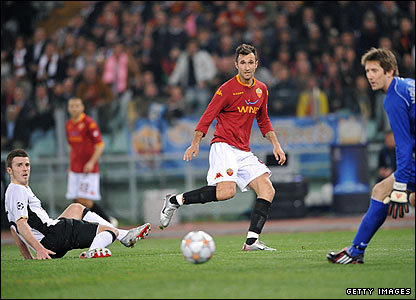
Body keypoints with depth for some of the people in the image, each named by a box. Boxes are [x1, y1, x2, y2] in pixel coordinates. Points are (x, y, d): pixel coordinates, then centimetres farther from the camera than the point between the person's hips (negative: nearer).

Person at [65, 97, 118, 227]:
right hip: (75, 170, 7)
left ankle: (109, 221, 2)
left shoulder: (89, 123, -10)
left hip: (88, 169, -7)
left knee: (85, 200, -12)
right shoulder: (69, 124, 12)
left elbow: (100, 145, -13)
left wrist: (91, 162, -21)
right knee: (76, 200, 2)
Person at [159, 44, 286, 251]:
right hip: (224, 146, -7)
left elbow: (263, 121, 26)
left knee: (268, 190, -8)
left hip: (244, 152, 7)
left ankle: (251, 241, -9)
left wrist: (276, 144, 15)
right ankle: (175, 201, -13)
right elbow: (207, 117, -7)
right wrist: (195, 144, -17)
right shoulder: (227, 89, -8)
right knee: (226, 191, -28)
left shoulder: (261, 90, 13)